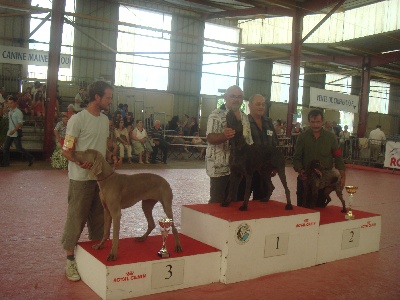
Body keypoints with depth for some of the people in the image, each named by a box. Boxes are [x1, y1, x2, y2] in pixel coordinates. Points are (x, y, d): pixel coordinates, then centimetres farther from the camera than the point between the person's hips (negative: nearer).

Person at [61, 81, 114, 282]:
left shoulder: (105, 119, 10)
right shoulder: (77, 120, -13)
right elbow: (66, 150, -13)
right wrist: (80, 161, -30)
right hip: (81, 178, -7)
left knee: (99, 217, 15)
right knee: (76, 218, 1)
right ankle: (70, 260, 13)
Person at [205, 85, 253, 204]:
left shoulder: (244, 117, 14)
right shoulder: (216, 114, -8)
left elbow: (249, 142, 18)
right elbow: (210, 138, -21)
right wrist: (224, 136, -41)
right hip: (220, 167, -6)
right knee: (217, 201, 0)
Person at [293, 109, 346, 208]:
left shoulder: (331, 137, 2)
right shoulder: (302, 137, 2)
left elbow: (338, 157, 3)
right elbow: (297, 157, 2)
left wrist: (342, 175, -6)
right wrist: (300, 170, -16)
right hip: (305, 178, 0)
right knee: (302, 207, 4)